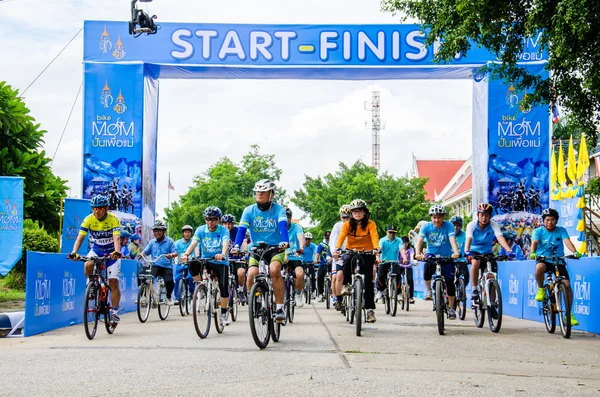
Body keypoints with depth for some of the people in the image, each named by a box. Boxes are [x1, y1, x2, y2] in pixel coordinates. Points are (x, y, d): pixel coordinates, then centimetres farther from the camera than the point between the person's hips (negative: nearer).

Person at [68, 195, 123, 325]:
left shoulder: (114, 220, -22)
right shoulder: (88, 220, -16)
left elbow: (116, 238, -34)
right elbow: (80, 237, -24)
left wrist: (117, 252, -54)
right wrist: (74, 252, -41)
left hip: (111, 252, -2)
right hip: (96, 250, 2)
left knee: (113, 282, -10)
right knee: (88, 265, -32)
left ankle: (114, 312, 0)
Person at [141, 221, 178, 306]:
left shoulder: (169, 241, 3)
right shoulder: (152, 242, 14)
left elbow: (176, 253, -6)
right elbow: (145, 251, 8)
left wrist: (171, 255, -30)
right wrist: (141, 254, -16)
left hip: (167, 267, -2)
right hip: (155, 266, 2)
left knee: (169, 282, -25)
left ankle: (168, 297, 4)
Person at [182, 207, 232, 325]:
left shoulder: (223, 230, -10)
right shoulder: (201, 230, -4)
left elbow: (225, 244, -28)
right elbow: (193, 243, -17)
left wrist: (223, 254, -50)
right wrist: (186, 254, -38)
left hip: (220, 262, -2)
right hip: (205, 261, 2)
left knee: (224, 287, -16)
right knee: (193, 265, -31)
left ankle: (224, 312, 7)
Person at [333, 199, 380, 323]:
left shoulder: (370, 224, -8)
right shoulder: (348, 224, -5)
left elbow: (374, 237, -23)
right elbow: (341, 237, -19)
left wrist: (376, 248, -44)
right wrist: (337, 249, -38)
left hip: (367, 253, 0)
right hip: (351, 251, 0)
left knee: (368, 281, -7)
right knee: (347, 260, -36)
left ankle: (370, 309, -2)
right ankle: (346, 285, -14)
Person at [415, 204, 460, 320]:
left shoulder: (448, 226, -12)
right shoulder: (426, 226, -9)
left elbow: (452, 239, -26)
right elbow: (420, 240, -21)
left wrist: (456, 252, -45)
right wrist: (418, 253, -40)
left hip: (446, 257, 0)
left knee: (450, 282, -7)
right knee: (427, 267, -34)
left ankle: (451, 308, 9)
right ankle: (428, 289, -8)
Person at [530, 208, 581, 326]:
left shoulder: (561, 230, 1)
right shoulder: (538, 231, -2)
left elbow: (567, 241, -15)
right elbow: (534, 242, -19)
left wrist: (575, 252, -35)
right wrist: (532, 253, -41)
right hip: (543, 259, -2)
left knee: (567, 285, -12)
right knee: (539, 267, -39)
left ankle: (569, 313, -2)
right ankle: (541, 289, -11)